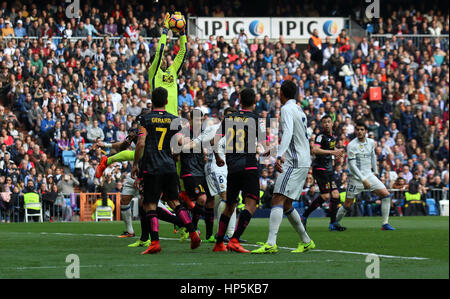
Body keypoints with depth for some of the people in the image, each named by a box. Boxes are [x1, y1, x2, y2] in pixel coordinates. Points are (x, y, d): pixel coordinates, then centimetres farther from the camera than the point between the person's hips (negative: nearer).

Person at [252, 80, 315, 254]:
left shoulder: (287, 109, -10)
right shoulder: (299, 110, 19)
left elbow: (288, 133, -26)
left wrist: (280, 155, -38)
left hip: (294, 162, -10)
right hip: (303, 161, 10)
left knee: (278, 199, -18)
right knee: (286, 205, 15)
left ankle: (271, 244, -31)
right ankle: (306, 242, 22)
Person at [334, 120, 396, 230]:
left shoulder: (371, 142, 4)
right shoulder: (352, 145, -14)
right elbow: (352, 165, -18)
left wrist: (375, 171, 25)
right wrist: (363, 180, -22)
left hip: (369, 175, 5)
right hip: (356, 178, -5)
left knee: (386, 194, -10)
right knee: (347, 205, -2)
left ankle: (385, 224, -6)